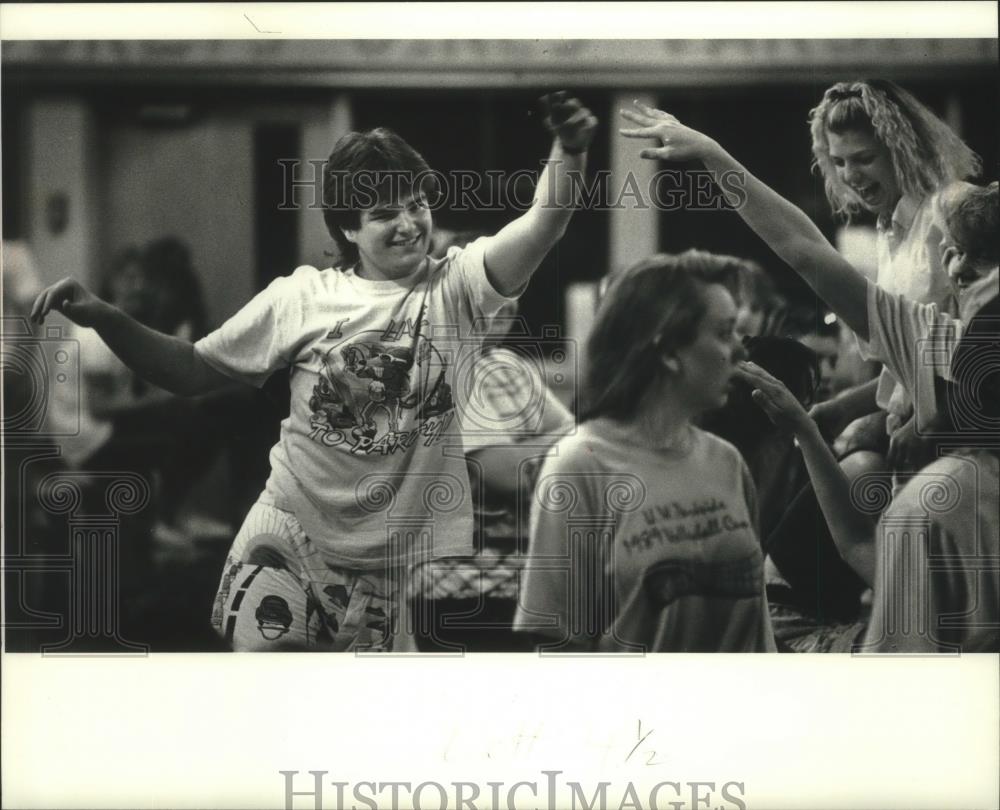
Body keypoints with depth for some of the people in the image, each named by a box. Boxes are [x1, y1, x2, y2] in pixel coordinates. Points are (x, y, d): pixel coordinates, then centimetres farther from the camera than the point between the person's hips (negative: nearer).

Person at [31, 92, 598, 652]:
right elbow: (192, 370, 6)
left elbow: (545, 223, -19)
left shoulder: (455, 287, -2)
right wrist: (104, 318, -8)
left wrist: (570, 152, -40)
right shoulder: (302, 299, 0)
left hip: (413, 560, 0)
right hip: (295, 541, 0)